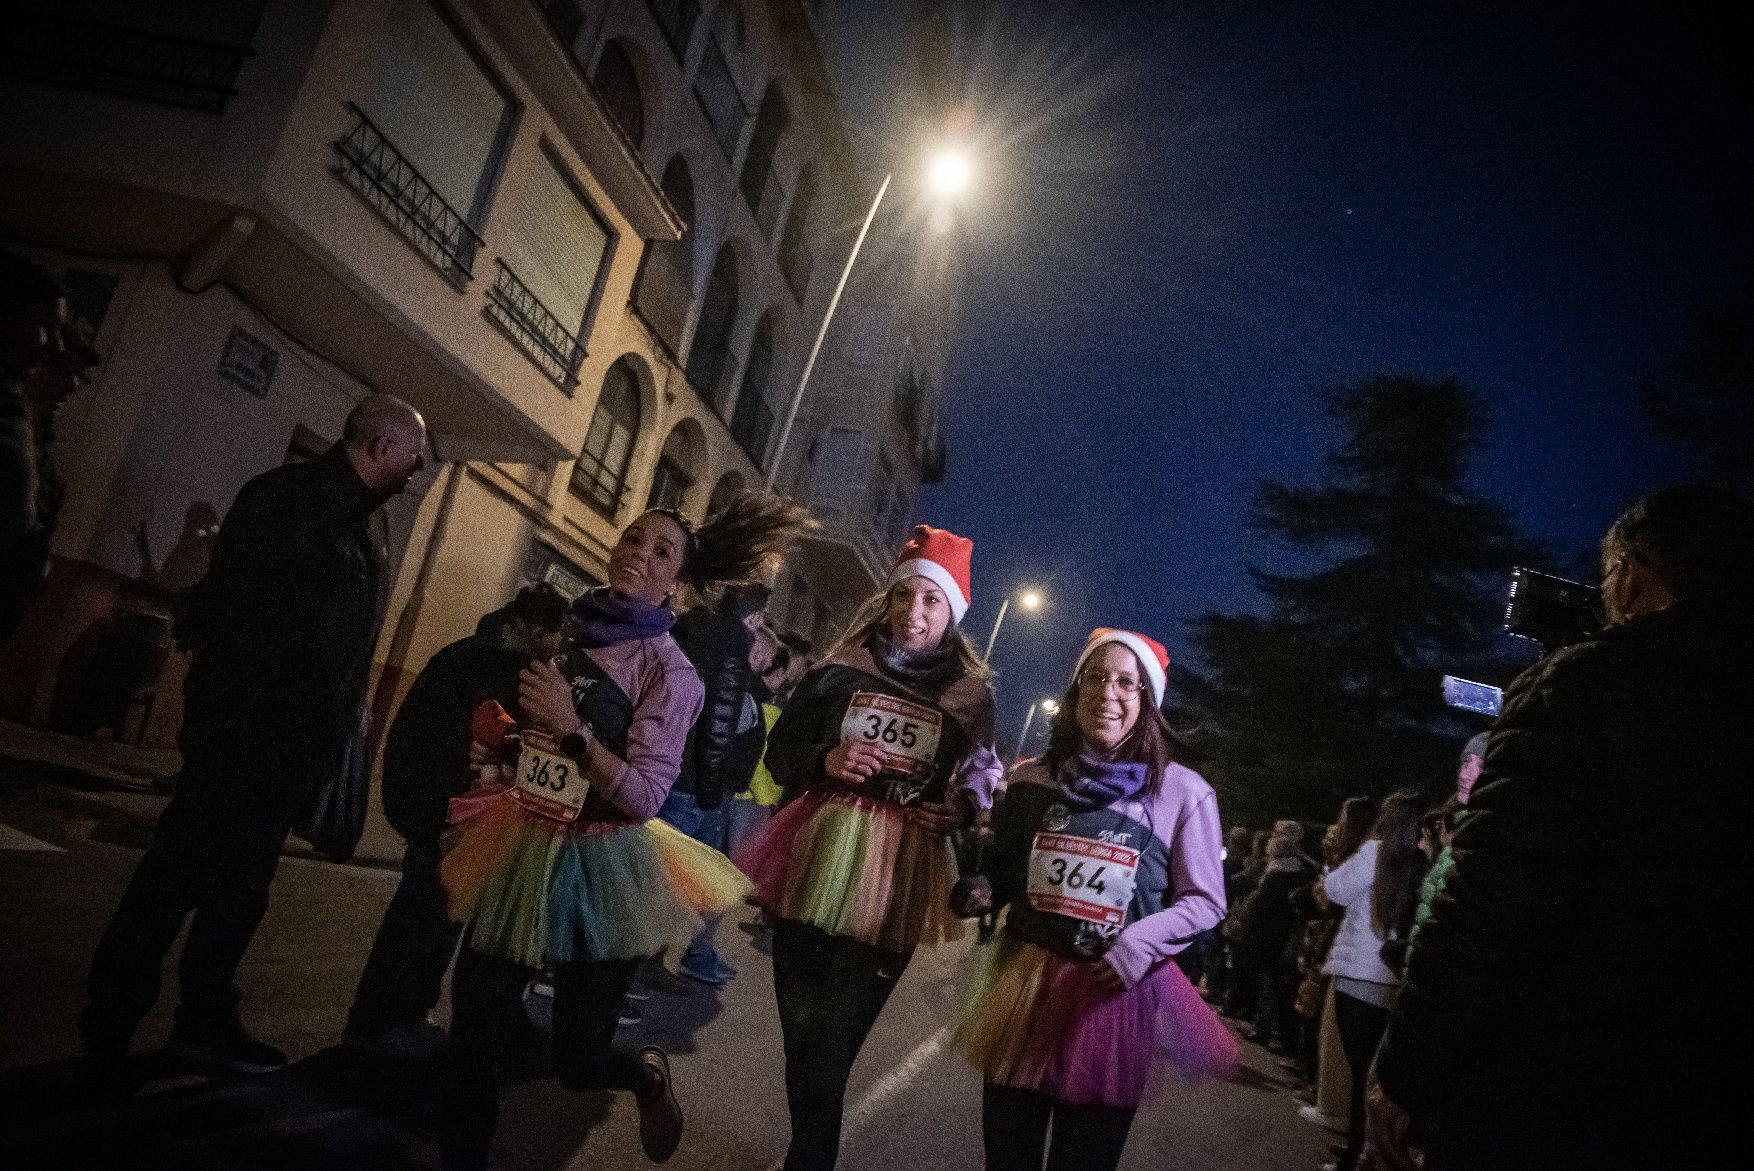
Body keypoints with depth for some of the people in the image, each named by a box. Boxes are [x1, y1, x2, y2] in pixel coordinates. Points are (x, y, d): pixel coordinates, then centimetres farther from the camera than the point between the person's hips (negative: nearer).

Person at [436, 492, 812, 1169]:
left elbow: (643, 798, -20)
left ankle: (646, 1073, 40)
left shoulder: (670, 670, -12)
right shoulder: (570, 631, 6)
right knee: (473, 1038, 8)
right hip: (524, 850, 5)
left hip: (596, 866, -5)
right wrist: (498, 735, 6)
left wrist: (572, 727, -22)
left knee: (577, 1062, 6)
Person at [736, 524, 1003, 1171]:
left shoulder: (972, 695, 4)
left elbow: (979, 789, 13)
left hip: (895, 887, -2)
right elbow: (778, 750, 8)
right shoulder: (841, 670, 4)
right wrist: (824, 760, -11)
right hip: (814, 867, 2)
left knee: (828, 1051, -1)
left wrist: (957, 810, -8)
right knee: (801, 1034, 13)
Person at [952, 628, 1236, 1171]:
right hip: (1023, 985, 3)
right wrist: (977, 892, -3)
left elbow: (1205, 901, -1)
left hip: (1114, 995, -2)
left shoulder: (1184, 791, -6)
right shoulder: (1030, 780, 4)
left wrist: (1140, 940, -16)